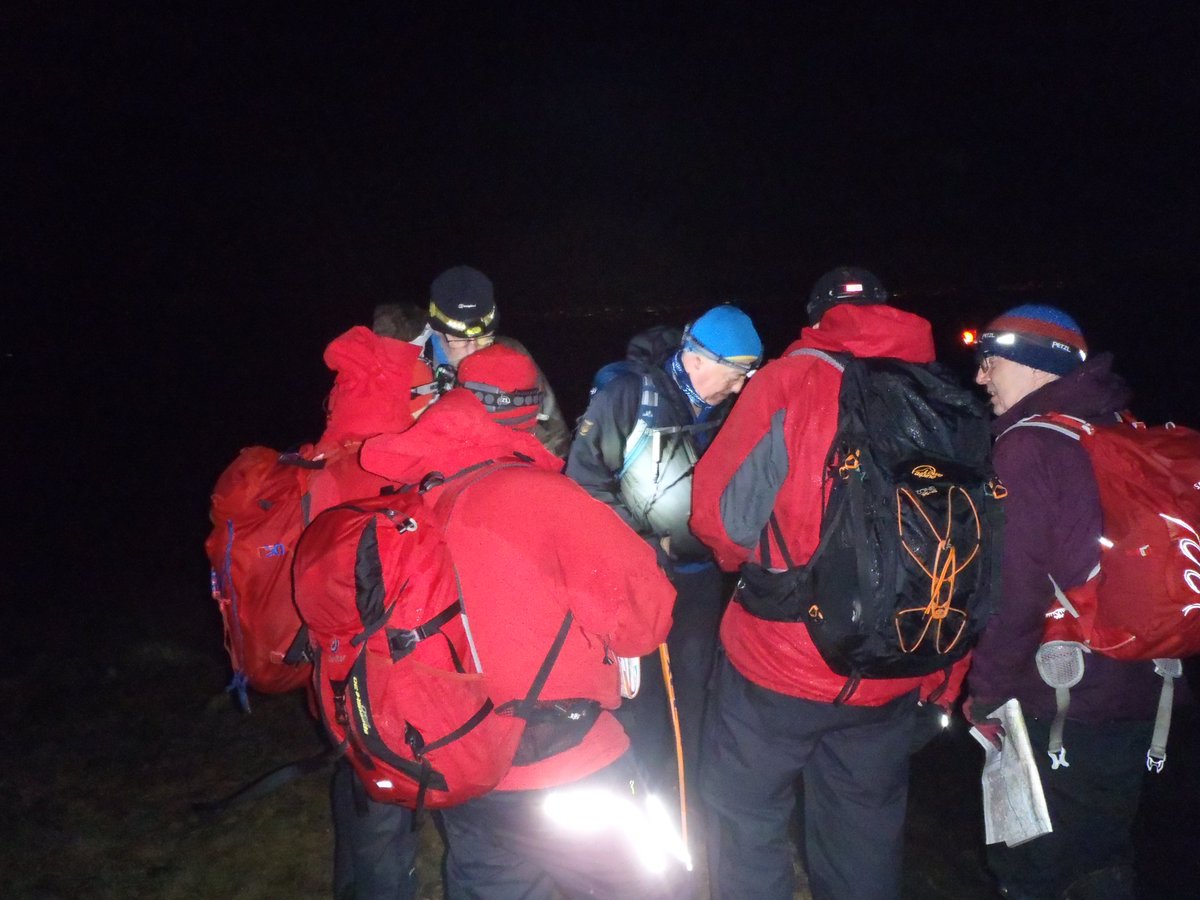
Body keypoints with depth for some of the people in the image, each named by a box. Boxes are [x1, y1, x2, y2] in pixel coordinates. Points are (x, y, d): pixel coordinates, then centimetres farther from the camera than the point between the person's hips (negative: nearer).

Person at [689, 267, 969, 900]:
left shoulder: (790, 381, -11)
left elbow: (718, 510, -13)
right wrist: (944, 679, 15)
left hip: (779, 661, -4)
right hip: (892, 683, 5)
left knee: (746, 823, 15)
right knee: (865, 839, 22)